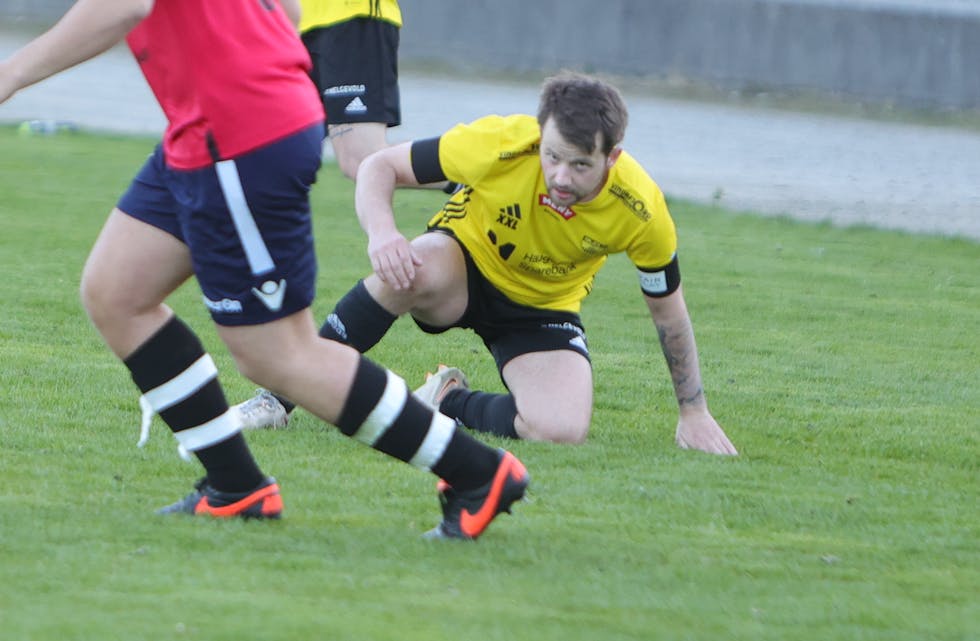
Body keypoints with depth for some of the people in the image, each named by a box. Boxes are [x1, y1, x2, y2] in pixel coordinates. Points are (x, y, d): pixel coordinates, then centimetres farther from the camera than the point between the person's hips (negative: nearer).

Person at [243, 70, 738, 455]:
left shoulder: (641, 210, -25)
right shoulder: (502, 144, -30)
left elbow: (668, 308, -6)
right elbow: (379, 167, -20)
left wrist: (694, 413, 1)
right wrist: (381, 233, -41)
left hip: (544, 308, 1)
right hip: (464, 262, -1)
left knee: (562, 429, -29)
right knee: (413, 269, -40)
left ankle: (449, 403, 2)